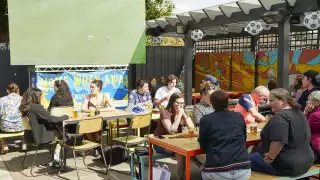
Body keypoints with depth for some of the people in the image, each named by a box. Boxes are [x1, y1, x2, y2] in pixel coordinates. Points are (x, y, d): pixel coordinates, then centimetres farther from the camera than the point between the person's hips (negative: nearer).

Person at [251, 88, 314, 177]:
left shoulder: (280, 117, -22)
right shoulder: (299, 113, 10)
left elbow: (278, 142, -32)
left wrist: (269, 158, -19)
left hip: (287, 165, -10)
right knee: (256, 154, 24)